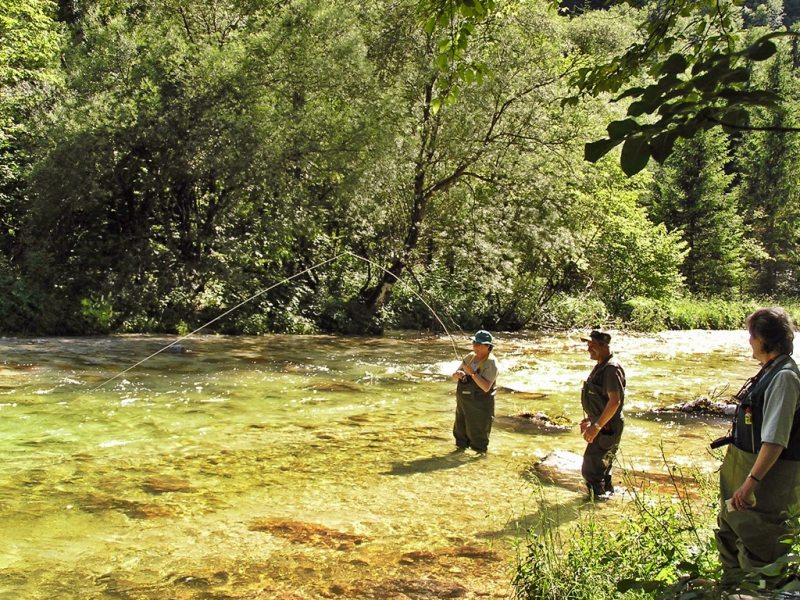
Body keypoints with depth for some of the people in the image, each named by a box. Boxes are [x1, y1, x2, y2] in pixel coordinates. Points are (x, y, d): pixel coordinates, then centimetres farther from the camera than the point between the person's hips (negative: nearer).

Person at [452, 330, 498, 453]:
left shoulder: (491, 363, -16)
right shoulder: (470, 357, 4)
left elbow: (486, 387, -26)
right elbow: (454, 376, 8)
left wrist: (472, 373, -29)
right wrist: (457, 375, -16)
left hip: (480, 407, -7)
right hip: (463, 403, 7)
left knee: (477, 433, 2)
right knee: (460, 431, 18)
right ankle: (461, 446, 39)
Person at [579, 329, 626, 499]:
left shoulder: (612, 368, -21)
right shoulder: (601, 365, 11)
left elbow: (614, 401, -28)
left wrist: (596, 426, -27)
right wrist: (590, 419, 23)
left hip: (607, 427, -10)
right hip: (602, 424, 10)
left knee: (591, 470, -5)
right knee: (602, 466, 21)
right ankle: (607, 494, 34)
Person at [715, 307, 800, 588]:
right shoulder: (770, 372, 9)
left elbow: (776, 440, -28)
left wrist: (751, 481, -31)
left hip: (767, 471, -11)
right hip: (744, 464, 11)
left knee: (758, 544, 0)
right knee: (730, 531, 23)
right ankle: (732, 587, 40)